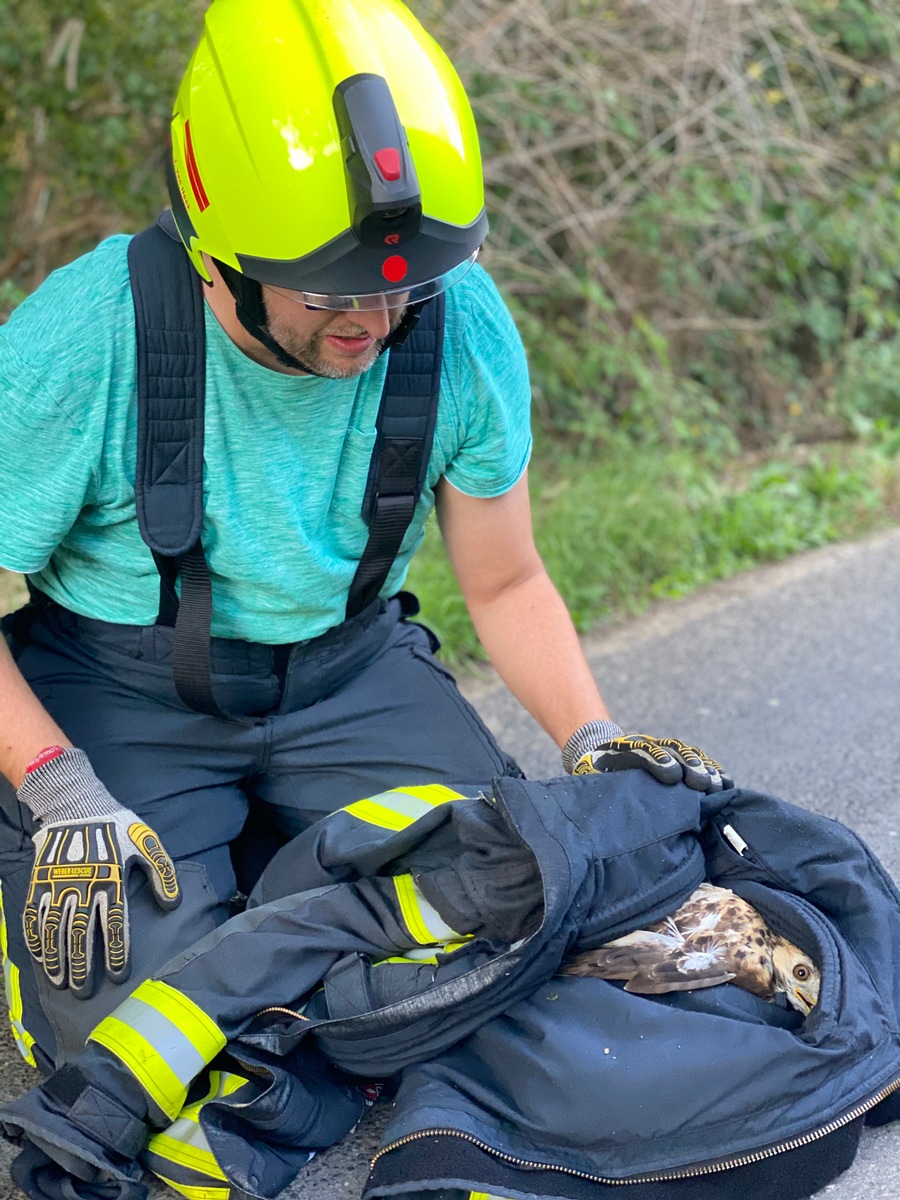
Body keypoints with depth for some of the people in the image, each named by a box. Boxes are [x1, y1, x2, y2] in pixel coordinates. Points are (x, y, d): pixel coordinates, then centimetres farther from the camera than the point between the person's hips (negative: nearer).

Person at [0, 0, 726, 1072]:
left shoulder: (462, 325, -14)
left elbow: (505, 585, 0)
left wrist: (595, 741, -13)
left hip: (347, 670, 4)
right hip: (123, 692, -3)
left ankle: (269, 861, 14)